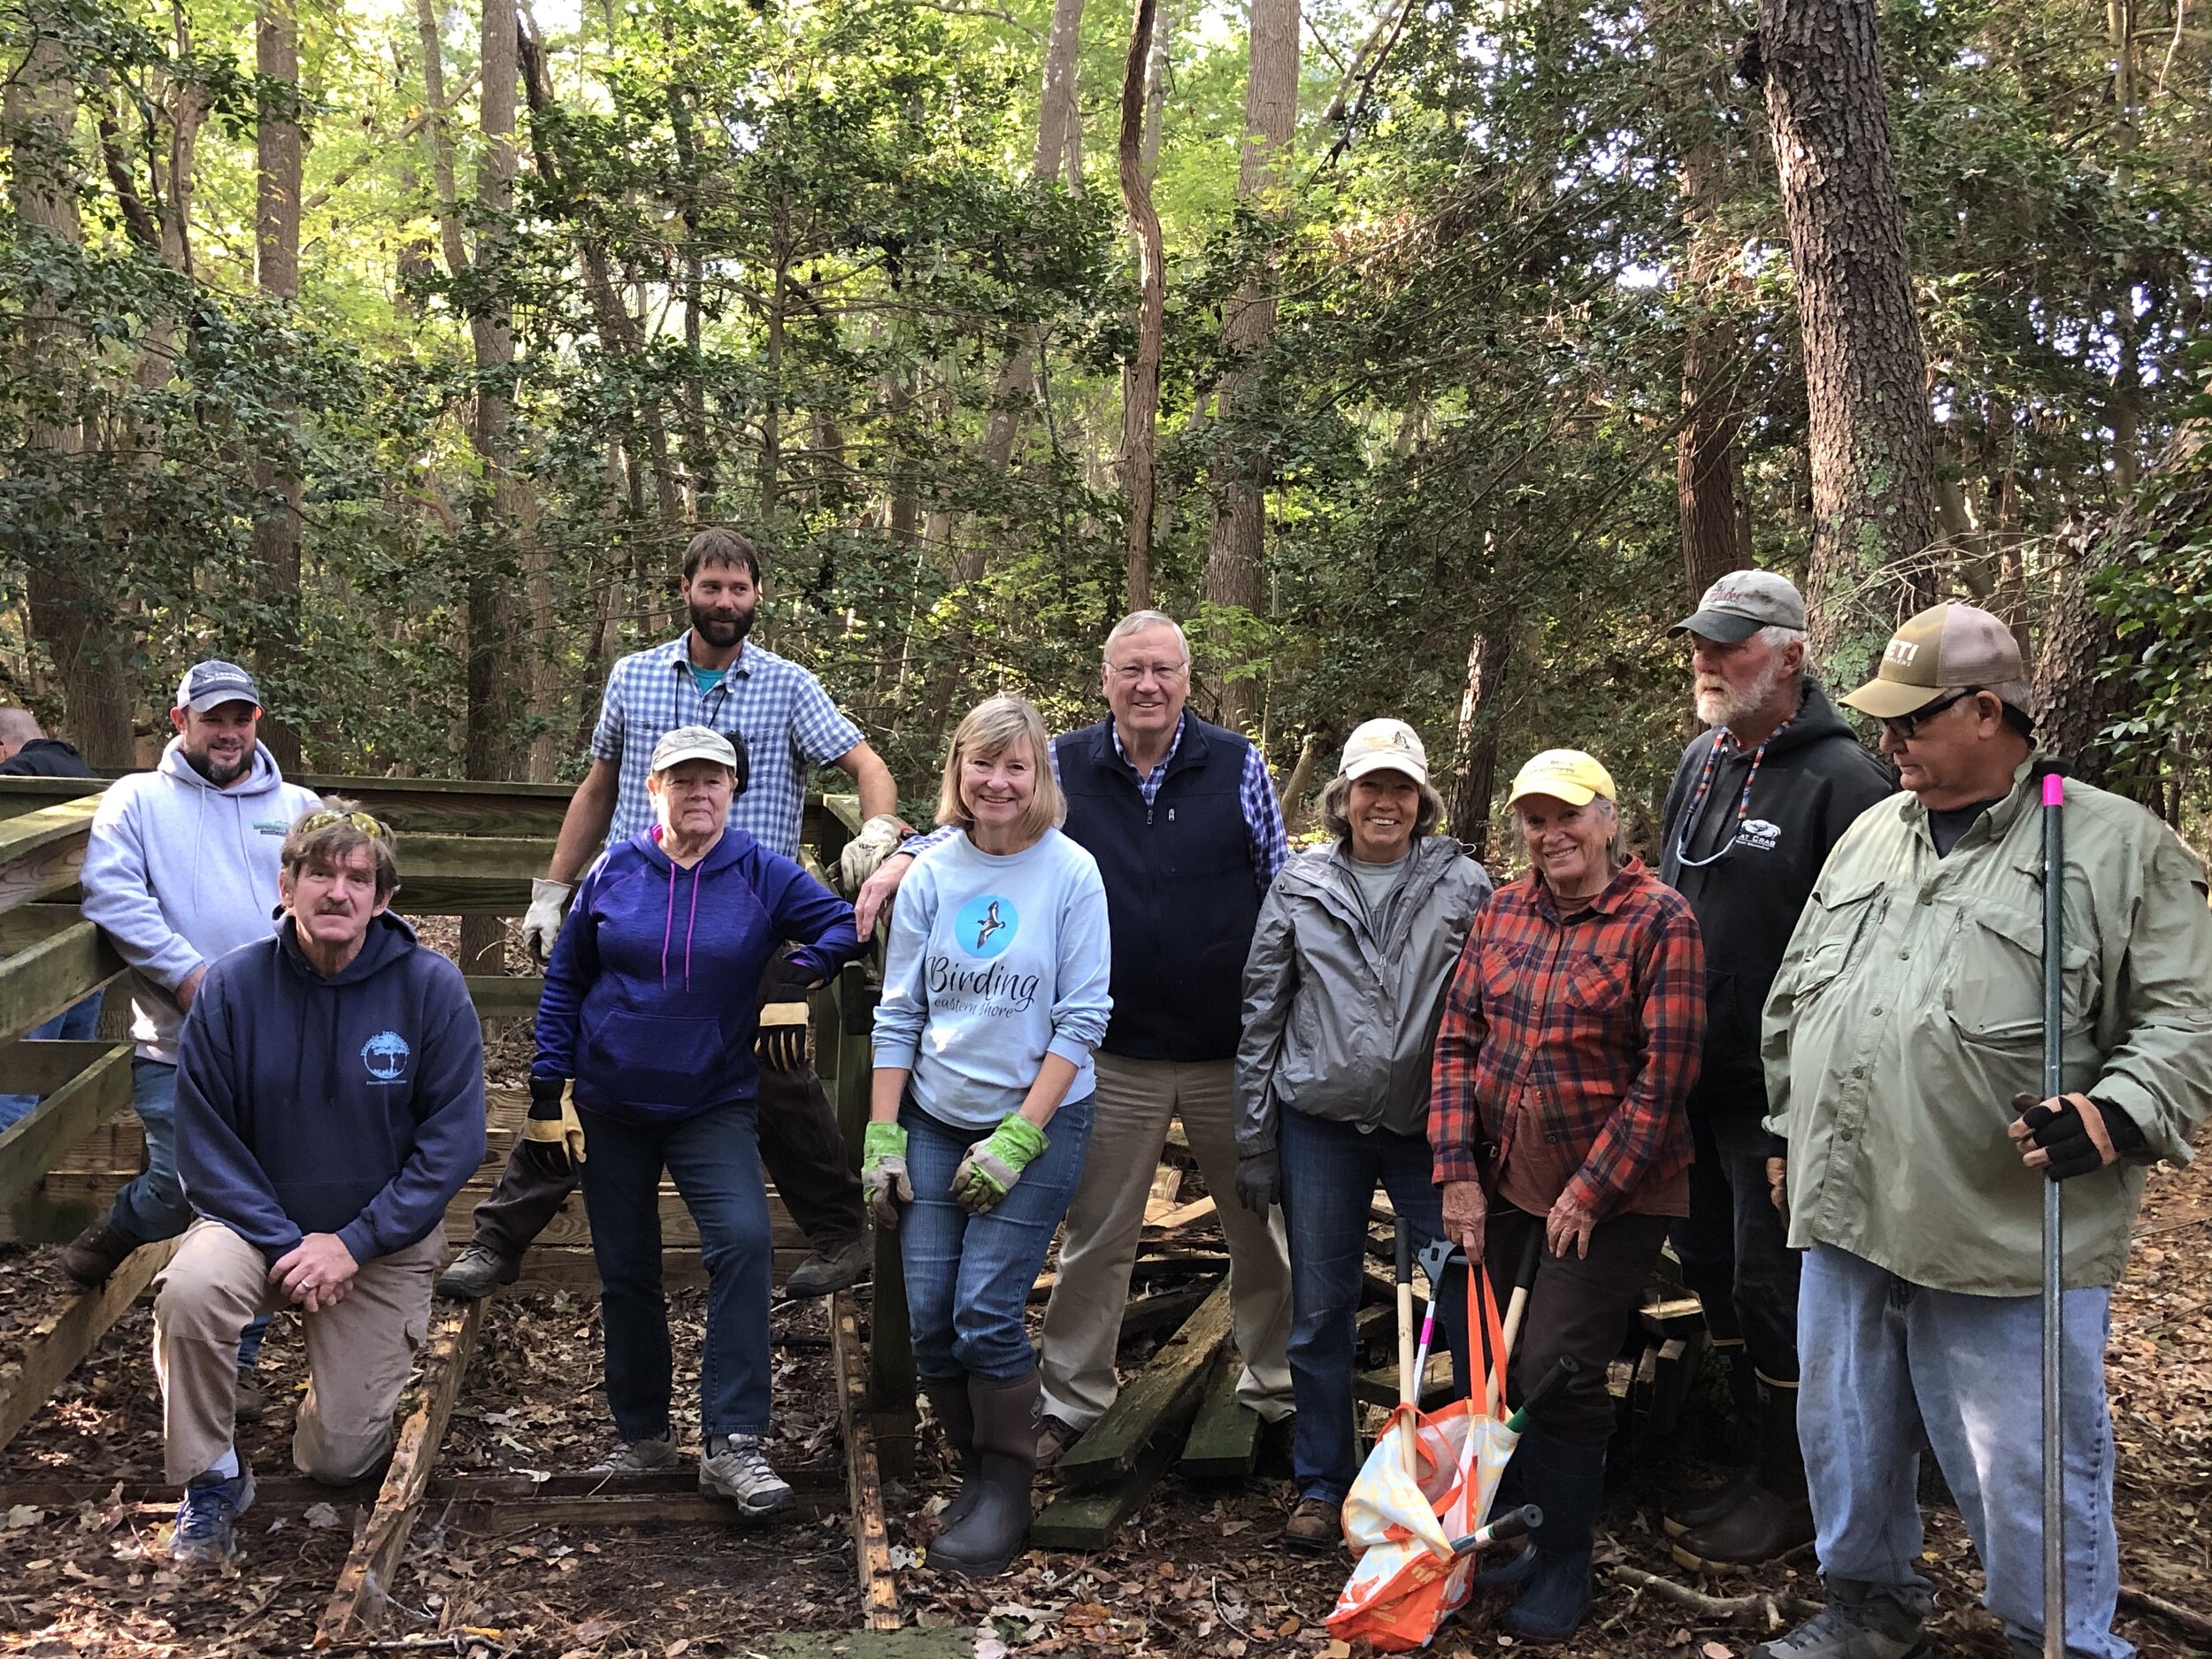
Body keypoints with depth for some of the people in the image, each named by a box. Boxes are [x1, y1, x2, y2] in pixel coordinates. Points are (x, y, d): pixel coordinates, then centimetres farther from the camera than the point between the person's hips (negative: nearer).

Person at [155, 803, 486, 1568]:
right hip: (261, 1223, 1)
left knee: (335, 1460, 0)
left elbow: (453, 1139, -13)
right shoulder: (232, 986, -11)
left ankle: (370, 1366, 36)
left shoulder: (431, 987, -14)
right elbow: (204, 1140, -9)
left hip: (385, 1240, 0)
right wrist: (284, 1244, -19)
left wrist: (352, 1243, -19)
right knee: (188, 1290, -33)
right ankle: (211, 1479, -9)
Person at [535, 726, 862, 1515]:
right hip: (610, 1107, 2)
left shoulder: (762, 875, -3)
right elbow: (563, 979, 7)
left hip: (714, 1104, -2)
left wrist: (798, 977, -16)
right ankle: (641, 1434, 27)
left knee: (744, 1240, -23)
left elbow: (843, 922, 1)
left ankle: (732, 1442, -19)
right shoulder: (613, 872, 0)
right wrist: (548, 1087, 4)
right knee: (625, 1272, 9)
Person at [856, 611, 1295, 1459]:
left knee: (1262, 1227, 14)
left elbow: (1281, 891, 5)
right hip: (1116, 1054, 0)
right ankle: (1072, 1397, 24)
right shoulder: (1065, 767, -1)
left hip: (1234, 1047, 0)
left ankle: (1275, 1382, 34)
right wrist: (905, 855, -15)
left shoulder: (1237, 764, -2)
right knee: (1095, 1236, 9)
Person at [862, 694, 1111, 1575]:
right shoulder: (932, 872, 1)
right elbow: (898, 1013, 5)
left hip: (1039, 1120, -3)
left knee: (985, 1313, -10)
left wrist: (1017, 1139, -13)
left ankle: (1008, 1492, 11)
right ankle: (976, 1469, 25)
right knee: (929, 1319, 2)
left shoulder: (1071, 873, -8)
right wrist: (882, 1137, 0)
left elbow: (1081, 1018, -9)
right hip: (935, 1121, 3)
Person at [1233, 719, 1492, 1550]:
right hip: (1321, 1125, 1)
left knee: (1472, 1306, -2)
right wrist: (1253, 1142, 5)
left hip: (1430, 1126, -1)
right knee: (1319, 1313, 9)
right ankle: (1321, 1483, 24)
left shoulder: (1465, 887, 1)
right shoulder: (1299, 887, 5)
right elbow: (1262, 1015, 7)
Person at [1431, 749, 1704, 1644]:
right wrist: (1457, 1171, -3)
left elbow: (1664, 1075, -15)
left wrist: (1591, 1191, -14)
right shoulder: (1502, 912, 5)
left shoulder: (1660, 919, -12)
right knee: (1494, 1363, 12)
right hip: (1503, 1186, 5)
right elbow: (1456, 1042, 5)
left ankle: (1563, 1567, 16)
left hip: (1612, 1196, -5)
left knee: (1556, 1373, -4)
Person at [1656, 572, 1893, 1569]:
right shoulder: (1699, 764, 11)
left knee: (1771, 1288, 1)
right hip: (1692, 1078, 8)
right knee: (1711, 1270, 16)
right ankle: (1762, 1464, 32)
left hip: (1779, 1093, -8)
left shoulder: (1840, 778, -14)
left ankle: (1791, 1496, 18)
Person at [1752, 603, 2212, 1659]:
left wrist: (2115, 1114, -22)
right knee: (1846, 1440, 19)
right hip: (1846, 1217, 6)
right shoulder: (1870, 836, 13)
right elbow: (1794, 998, 21)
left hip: (2007, 1241, -6)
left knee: (2027, 1471, 4)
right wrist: (1789, 1132, 21)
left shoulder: (2120, 845, -5)